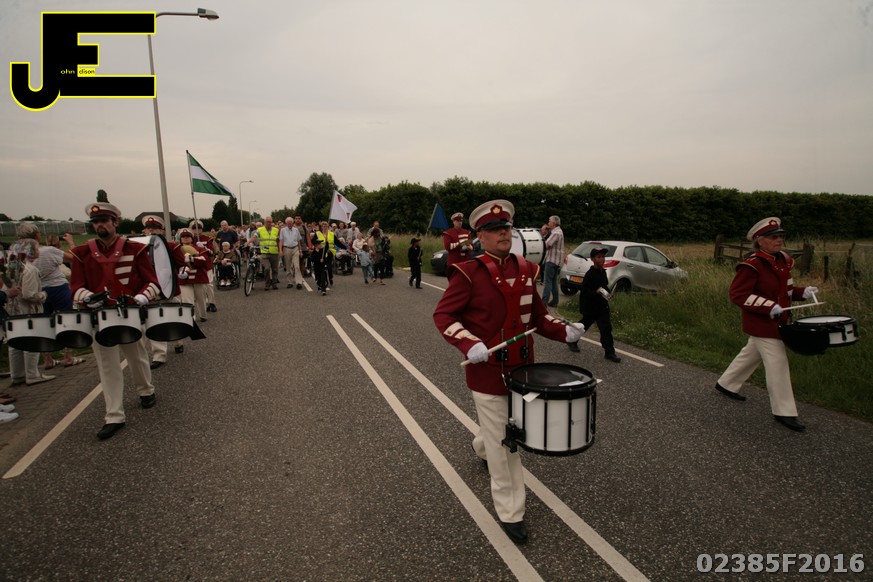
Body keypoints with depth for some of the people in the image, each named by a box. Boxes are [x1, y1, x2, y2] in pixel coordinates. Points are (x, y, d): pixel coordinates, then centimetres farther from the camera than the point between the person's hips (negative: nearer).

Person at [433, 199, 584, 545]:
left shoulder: (525, 269, 3)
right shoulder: (468, 273, -15)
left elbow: (536, 313, 11)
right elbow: (443, 314, -13)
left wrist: (563, 331, -6)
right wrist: (469, 344, -29)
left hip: (521, 366, 6)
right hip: (488, 370, -6)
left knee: (512, 427, 26)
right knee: (502, 442, 4)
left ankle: (481, 447, 60)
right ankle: (510, 512, 20)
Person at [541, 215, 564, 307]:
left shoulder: (556, 233, -16)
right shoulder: (558, 231, 18)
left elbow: (546, 244, -21)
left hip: (552, 260, -10)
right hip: (556, 260, 10)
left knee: (547, 281, -12)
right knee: (553, 281, 13)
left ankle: (544, 302, -14)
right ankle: (554, 302, 17)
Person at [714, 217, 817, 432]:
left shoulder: (783, 261, 8)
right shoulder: (751, 266, -20)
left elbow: (785, 288, 20)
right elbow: (738, 295, -23)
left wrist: (802, 292, 0)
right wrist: (769, 307, -28)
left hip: (776, 321, 9)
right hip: (762, 324, -9)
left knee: (751, 354, 21)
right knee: (777, 364, -6)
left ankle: (726, 384, 39)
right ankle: (784, 412, 4)